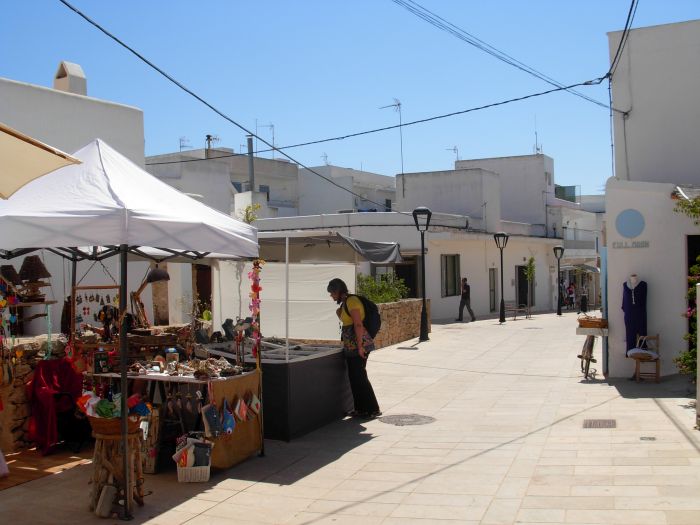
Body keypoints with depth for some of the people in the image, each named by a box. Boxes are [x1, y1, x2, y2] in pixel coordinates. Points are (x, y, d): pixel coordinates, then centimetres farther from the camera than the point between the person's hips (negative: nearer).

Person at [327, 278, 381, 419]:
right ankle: (361, 409, 21)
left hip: (358, 346, -10)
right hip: (351, 346, 10)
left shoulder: (352, 301, -15)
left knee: (359, 377, -4)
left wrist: (359, 346, -22)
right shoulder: (345, 302, 15)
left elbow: (358, 325, -21)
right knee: (354, 377, 13)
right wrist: (339, 314, 11)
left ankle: (372, 409, 3)